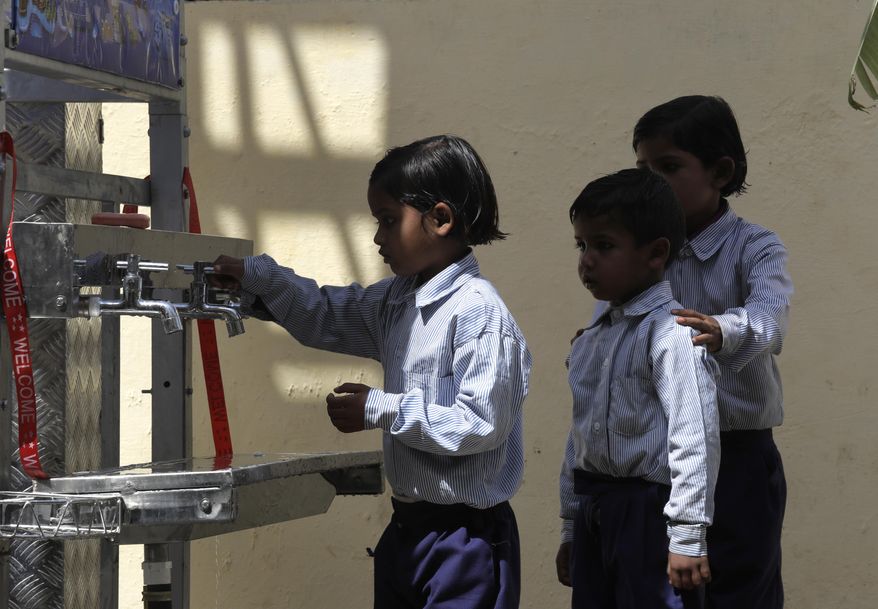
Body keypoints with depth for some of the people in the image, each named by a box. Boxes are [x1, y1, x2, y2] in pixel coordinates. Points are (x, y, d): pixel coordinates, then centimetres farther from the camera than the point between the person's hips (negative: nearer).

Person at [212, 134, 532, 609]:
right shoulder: (398, 301, 10)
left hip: (464, 535, -9)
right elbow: (325, 318, 24)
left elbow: (482, 423, -23)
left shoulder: (478, 312, -18)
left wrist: (381, 410, -17)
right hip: (407, 530, 9)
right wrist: (255, 277, 10)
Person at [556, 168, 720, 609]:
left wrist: (687, 536, -21)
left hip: (647, 508, -8)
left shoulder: (672, 332, -13)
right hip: (594, 514, 8)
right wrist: (571, 528, 21)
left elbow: (695, 434, -19)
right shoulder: (590, 340, 15)